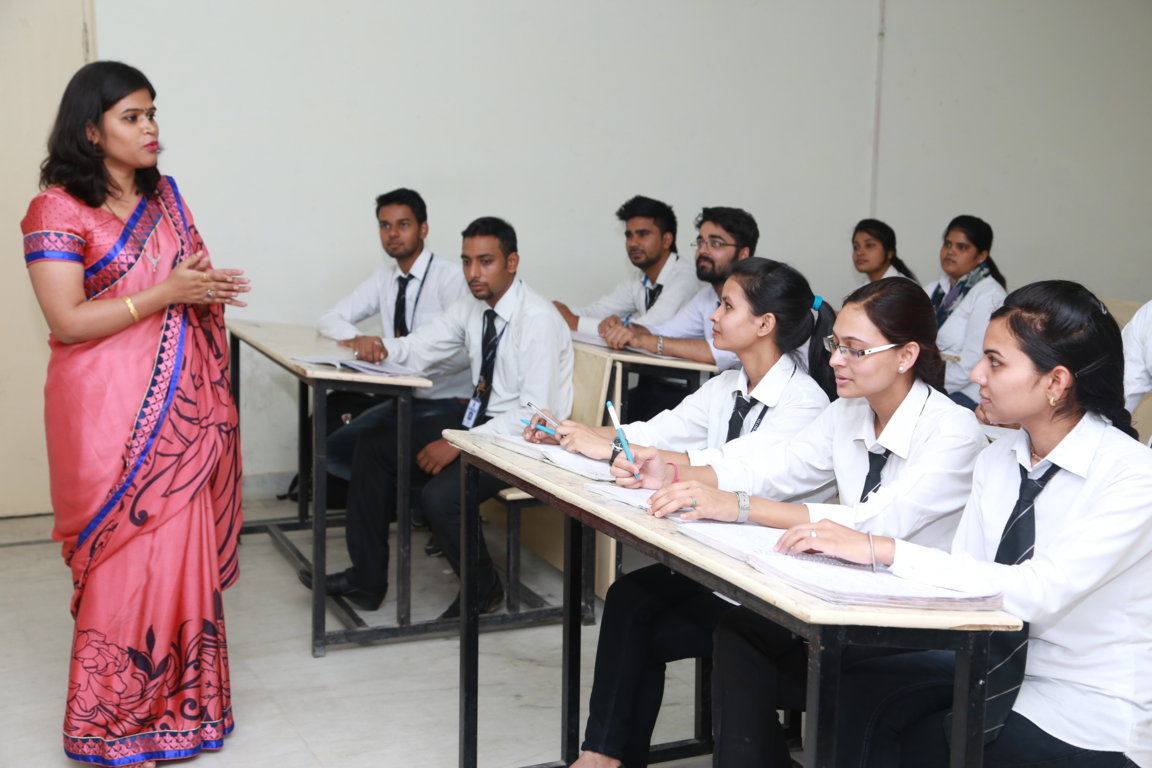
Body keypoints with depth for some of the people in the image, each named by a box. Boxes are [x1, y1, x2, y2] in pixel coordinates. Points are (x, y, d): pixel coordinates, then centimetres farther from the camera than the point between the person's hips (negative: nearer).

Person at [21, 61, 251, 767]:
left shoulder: (165, 196, 12)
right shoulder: (59, 210, -8)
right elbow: (67, 321, -15)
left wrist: (210, 287, 3)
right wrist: (165, 293, -18)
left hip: (182, 406, 6)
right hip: (111, 415, -6)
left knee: (183, 548, 8)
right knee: (125, 557, -1)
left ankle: (179, 701, 22)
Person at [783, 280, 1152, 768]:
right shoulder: (997, 461, 4)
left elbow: (1035, 593, -30)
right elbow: (964, 584, -2)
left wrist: (883, 550, -31)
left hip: (1087, 721, -5)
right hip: (1002, 668, 5)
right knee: (855, 695, -16)